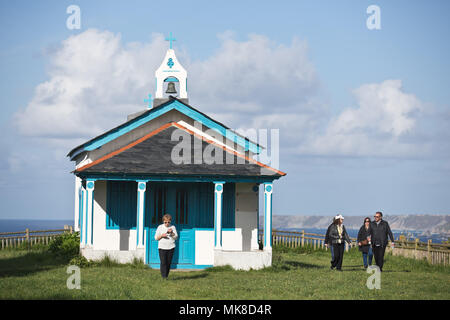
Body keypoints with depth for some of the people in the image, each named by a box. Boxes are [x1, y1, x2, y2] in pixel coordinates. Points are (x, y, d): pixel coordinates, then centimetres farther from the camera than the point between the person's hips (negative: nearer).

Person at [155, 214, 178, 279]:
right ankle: (164, 277, -13)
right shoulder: (160, 227, 5)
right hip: (162, 247, -2)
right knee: (163, 263, -11)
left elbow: (176, 237, 2)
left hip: (171, 247, 2)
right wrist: (162, 235, -14)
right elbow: (156, 238, 5)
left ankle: (166, 276, 13)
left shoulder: (173, 227, 7)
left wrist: (171, 232, -15)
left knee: (169, 263, 2)